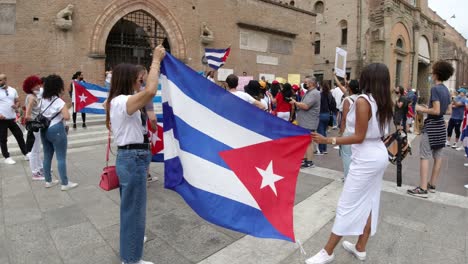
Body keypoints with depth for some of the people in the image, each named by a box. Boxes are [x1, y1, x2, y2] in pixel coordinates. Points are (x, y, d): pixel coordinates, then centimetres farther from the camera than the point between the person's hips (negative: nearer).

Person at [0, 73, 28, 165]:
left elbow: (17, 102, 14)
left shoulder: (13, 90, 7)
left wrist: (16, 107, -9)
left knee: (19, 135, 8)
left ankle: (26, 154, 18)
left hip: (12, 118, 3)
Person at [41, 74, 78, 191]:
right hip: (56, 130, -8)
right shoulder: (59, 101, -16)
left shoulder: (43, 100, 7)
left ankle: (48, 181, 27)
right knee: (61, 157, -1)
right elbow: (67, 117, -26)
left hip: (44, 130, 8)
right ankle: (65, 183, 5)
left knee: (47, 156, 16)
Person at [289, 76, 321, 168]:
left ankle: (309, 162, 2)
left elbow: (305, 106, -25)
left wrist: (295, 102, -12)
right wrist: (296, 103, 1)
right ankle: (304, 159, 25)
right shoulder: (308, 92, 17)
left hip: (309, 123, -10)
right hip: (304, 122, 10)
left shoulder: (314, 93, -16)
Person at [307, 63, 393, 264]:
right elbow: (377, 130, 14)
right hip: (380, 155, 9)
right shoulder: (384, 102, 7)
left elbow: (359, 137, -21)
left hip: (366, 159, -9)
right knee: (369, 202, 15)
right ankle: (360, 248, 29)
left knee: (347, 205, -3)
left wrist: (328, 140, -22)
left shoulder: (363, 100, -17)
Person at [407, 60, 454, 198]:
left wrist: (421, 109, -9)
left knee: (425, 157, -7)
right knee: (438, 156, 12)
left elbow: (436, 111, -21)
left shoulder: (435, 89, -15)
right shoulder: (446, 90, 11)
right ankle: (432, 185, 22)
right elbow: (444, 109, 17)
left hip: (431, 126, -9)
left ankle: (423, 189, -7)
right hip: (441, 126, 9)